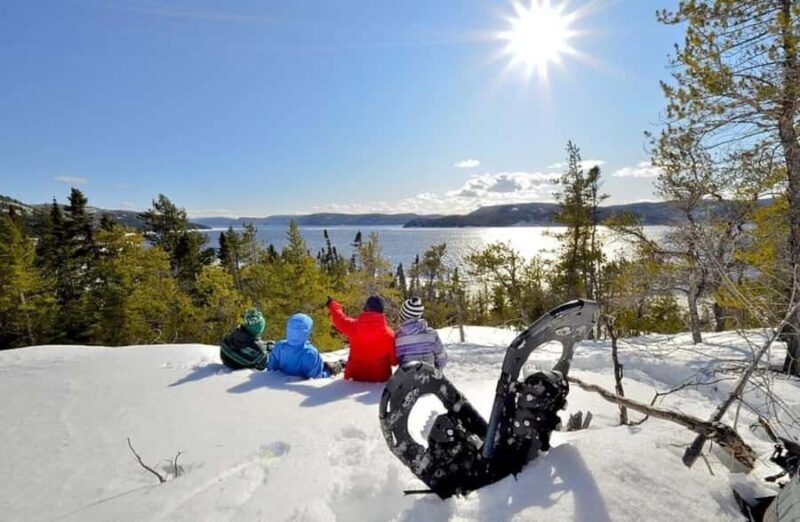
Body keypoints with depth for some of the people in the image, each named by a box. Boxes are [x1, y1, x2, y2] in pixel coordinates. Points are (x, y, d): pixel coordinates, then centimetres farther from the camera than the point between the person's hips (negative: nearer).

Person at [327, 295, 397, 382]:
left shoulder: (354, 326, -13)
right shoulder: (389, 333, -14)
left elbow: (339, 318, 9)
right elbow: (394, 361, -6)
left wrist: (332, 304, 29)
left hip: (356, 375, 1)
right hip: (380, 378, -1)